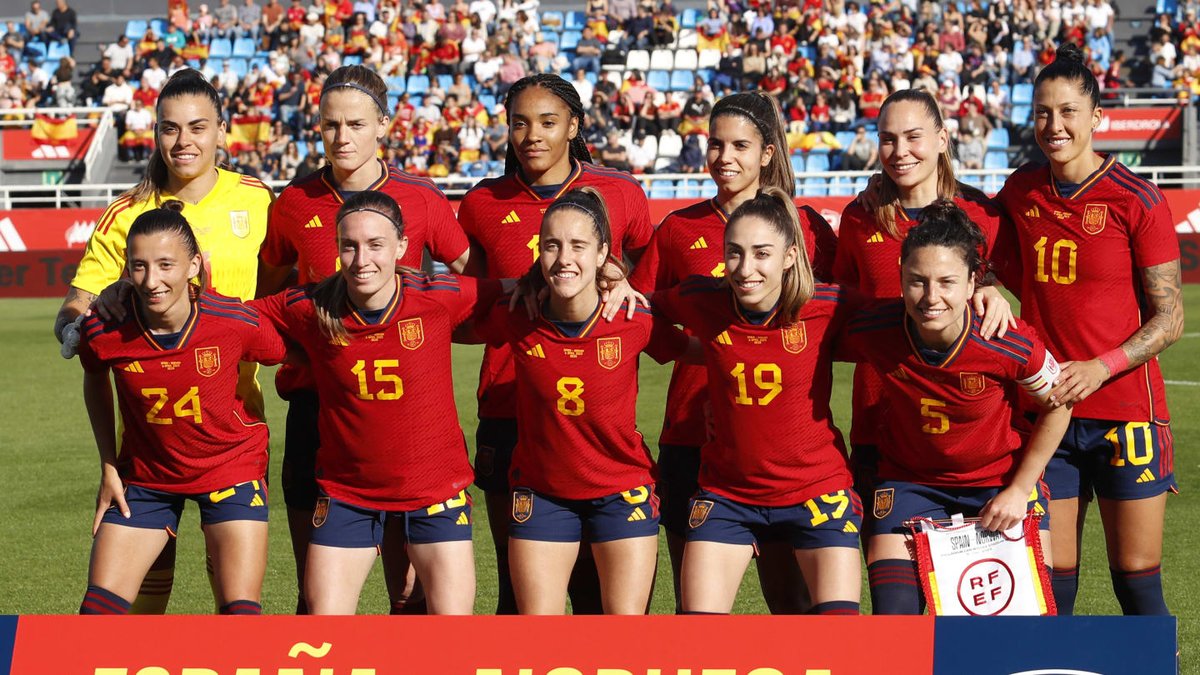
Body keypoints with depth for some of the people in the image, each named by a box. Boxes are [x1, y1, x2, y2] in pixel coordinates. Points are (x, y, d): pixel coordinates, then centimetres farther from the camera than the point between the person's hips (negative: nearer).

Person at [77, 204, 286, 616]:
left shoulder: (237, 323, -25)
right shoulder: (104, 331, -20)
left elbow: (285, 356, -3)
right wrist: (109, 468, 5)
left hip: (231, 468, -1)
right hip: (144, 475, 2)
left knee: (241, 613, -8)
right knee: (98, 609, -3)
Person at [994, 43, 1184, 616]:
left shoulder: (1136, 200, -7)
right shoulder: (1021, 191, 6)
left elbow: (1169, 318, -5)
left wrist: (1101, 367, -17)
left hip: (1126, 411, -3)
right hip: (1044, 409, 4)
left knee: (1137, 576, -1)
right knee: (1052, 576, 3)